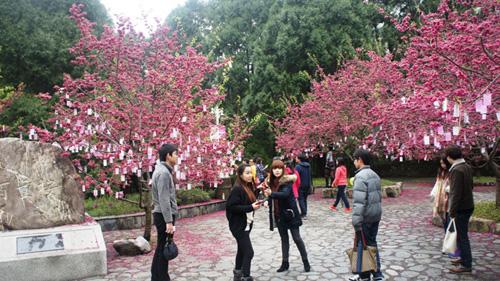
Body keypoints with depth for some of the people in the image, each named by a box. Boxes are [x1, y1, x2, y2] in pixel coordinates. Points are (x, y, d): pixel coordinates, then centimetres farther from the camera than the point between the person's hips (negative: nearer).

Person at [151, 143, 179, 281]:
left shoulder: (162, 170, 13)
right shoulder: (163, 172, -18)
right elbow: (164, 200, -23)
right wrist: (169, 221, -22)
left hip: (162, 214, 10)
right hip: (164, 215, -10)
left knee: (161, 248, 16)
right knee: (164, 249, -2)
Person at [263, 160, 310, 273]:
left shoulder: (287, 180, -15)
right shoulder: (271, 182, 3)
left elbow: (285, 194, -34)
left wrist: (271, 193, -46)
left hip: (289, 213, -6)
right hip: (279, 215, 6)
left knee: (297, 238, 1)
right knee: (284, 239, 15)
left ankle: (305, 261, 16)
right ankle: (285, 263, 23)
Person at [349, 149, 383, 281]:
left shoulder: (360, 176, -18)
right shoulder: (374, 175, 11)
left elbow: (358, 201, -23)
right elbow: (378, 196, 14)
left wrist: (356, 222, -22)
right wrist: (376, 212, 20)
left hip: (365, 217, -8)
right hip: (376, 215, 9)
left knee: (363, 245, 4)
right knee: (372, 243, 17)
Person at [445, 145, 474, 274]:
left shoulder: (457, 170, -22)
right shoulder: (467, 167, 7)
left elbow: (456, 193, -23)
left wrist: (452, 211, -17)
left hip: (461, 208, -9)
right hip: (468, 205, 9)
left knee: (462, 236, 0)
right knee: (461, 234, 20)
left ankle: (466, 265, 8)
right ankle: (464, 258, 31)